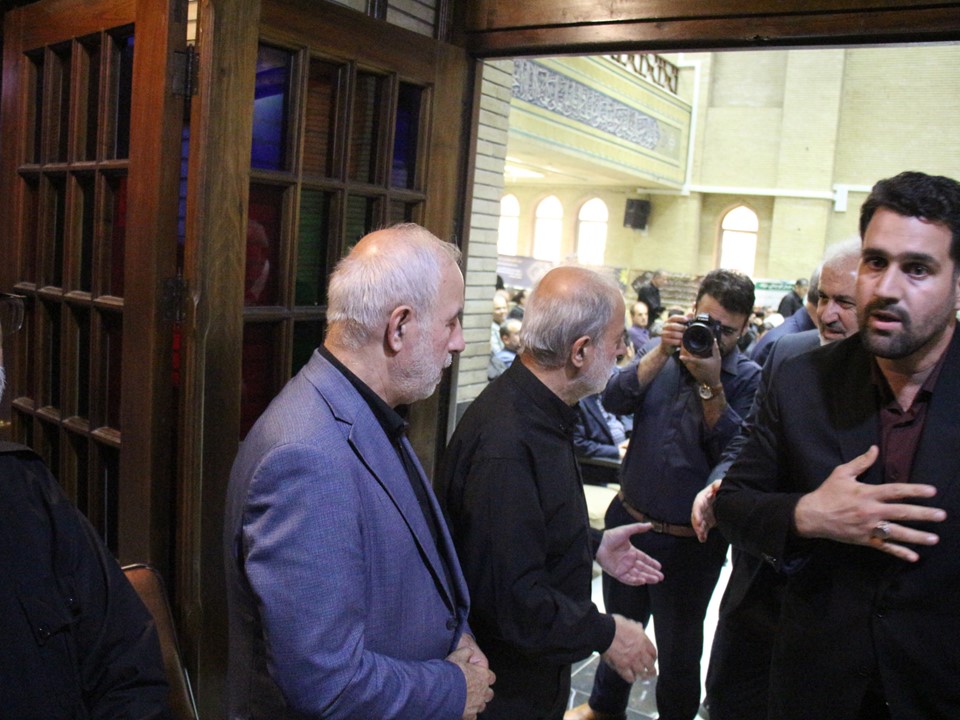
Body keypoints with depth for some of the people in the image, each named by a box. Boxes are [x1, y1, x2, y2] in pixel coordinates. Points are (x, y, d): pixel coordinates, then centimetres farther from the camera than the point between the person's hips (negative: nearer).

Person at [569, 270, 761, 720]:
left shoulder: (748, 379, -9)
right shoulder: (664, 355, 2)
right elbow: (615, 400, -14)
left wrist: (710, 383, -27)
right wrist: (663, 351, -23)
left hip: (690, 542, -4)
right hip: (628, 521, 4)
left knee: (679, 648, 15)